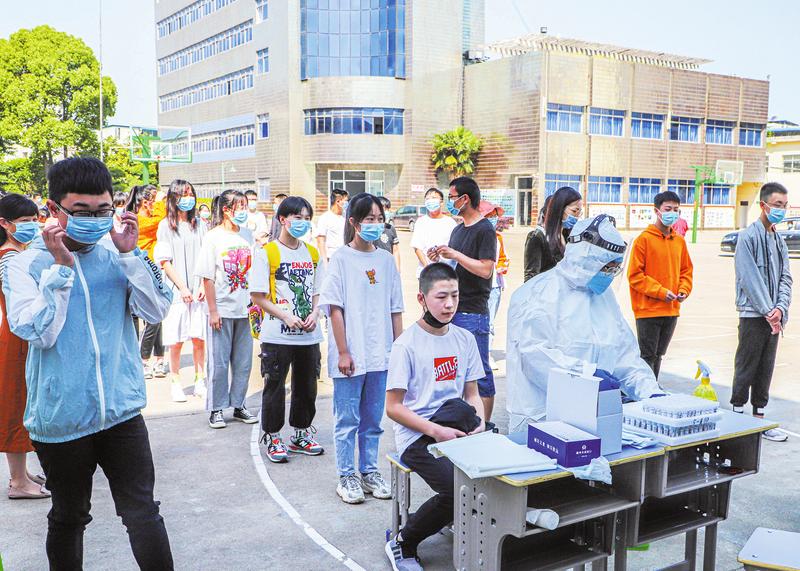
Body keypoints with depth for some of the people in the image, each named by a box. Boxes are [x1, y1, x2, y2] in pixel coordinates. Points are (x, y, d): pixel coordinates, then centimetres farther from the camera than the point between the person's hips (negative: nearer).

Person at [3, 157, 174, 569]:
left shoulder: (117, 257, 2)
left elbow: (156, 312, -7)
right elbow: (39, 333, -15)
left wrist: (131, 255, -13)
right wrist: (61, 266, -18)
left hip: (121, 411, 1)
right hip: (60, 420, 0)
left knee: (143, 514, 1)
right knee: (68, 518, 18)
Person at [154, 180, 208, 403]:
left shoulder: (200, 225, 10)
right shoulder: (166, 226, 2)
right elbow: (165, 262, -2)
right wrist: (182, 287, -9)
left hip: (199, 291, 2)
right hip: (176, 291, -2)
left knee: (199, 338, 1)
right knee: (177, 341, 0)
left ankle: (200, 380, 13)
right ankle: (175, 383, 13)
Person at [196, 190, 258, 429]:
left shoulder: (247, 235, 7)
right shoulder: (213, 237, -7)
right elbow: (208, 278, -8)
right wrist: (212, 310, -10)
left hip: (244, 309, 5)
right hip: (222, 310, -4)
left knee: (243, 360, 10)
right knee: (219, 362, 3)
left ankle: (238, 405, 23)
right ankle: (217, 409, 16)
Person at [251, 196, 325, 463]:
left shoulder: (312, 253, 10)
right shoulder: (266, 252, -6)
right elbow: (257, 296, -8)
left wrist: (315, 313, -5)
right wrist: (286, 317, -17)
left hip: (309, 335, 5)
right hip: (277, 336, -5)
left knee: (307, 386, 13)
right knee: (274, 387, 4)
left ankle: (301, 434, 29)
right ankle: (272, 438, 19)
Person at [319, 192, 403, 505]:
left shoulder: (386, 259, 8)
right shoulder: (341, 258, -5)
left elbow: (395, 310, 11)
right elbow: (335, 308, -7)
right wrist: (343, 352, -11)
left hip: (381, 356, 4)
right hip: (350, 356, -4)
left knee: (373, 419, 14)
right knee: (347, 419, 5)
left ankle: (369, 472, 27)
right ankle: (346, 477, 18)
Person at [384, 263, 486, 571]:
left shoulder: (465, 339, 9)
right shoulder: (407, 344, -8)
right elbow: (393, 408, -8)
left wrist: (479, 422, -4)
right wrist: (436, 431, -17)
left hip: (457, 428, 5)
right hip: (417, 436, -5)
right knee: (458, 489, -27)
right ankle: (402, 544, 0)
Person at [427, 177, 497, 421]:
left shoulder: (485, 230, -10)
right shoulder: (458, 229, 17)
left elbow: (485, 270, -20)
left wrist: (455, 255, -18)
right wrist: (439, 259, 4)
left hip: (473, 313, -9)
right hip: (452, 310, 9)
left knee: (479, 372, -2)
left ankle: (484, 425, 7)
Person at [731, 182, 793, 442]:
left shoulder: (779, 240, 14)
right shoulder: (748, 237, -9)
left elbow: (785, 277, 9)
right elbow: (750, 278, -15)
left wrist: (780, 308, -7)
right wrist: (768, 311, -15)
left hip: (773, 316, 7)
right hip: (753, 315, -7)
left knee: (766, 369, 12)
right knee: (746, 367, -1)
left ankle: (759, 415, 21)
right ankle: (737, 414, 9)